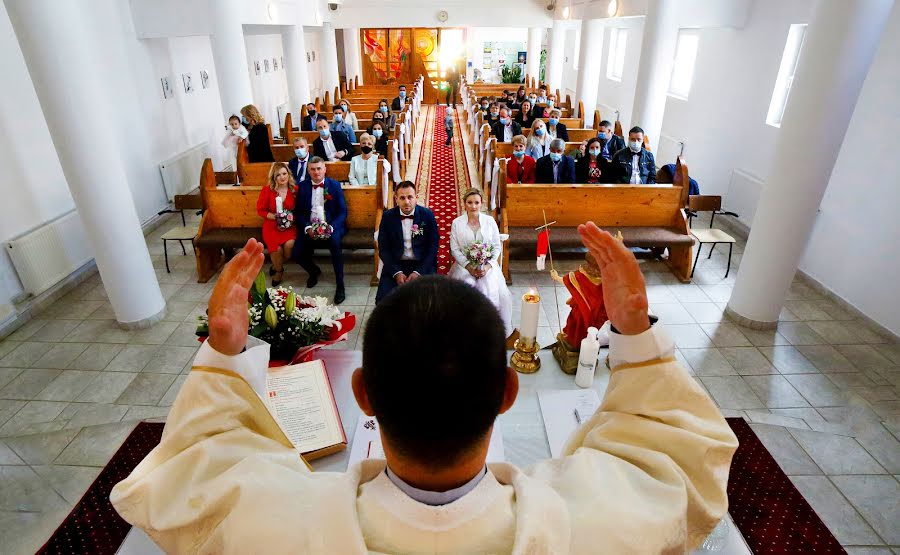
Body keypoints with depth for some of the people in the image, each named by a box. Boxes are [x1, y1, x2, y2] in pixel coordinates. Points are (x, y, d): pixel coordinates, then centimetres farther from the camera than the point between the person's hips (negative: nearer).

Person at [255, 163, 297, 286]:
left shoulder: (295, 189, 1)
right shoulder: (267, 190, 0)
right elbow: (260, 210, 3)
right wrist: (275, 216, -12)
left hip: (290, 224, 1)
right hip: (272, 225, -1)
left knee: (289, 244, -30)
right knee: (277, 248, -28)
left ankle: (276, 266, 5)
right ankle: (279, 270, 8)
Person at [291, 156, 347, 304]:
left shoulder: (335, 185, 3)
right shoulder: (302, 186, 8)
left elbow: (342, 212, -1)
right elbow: (298, 212, 5)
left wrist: (330, 227, -18)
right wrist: (307, 228, -14)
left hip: (331, 226, -2)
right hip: (309, 227, 2)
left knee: (335, 242, -35)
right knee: (296, 254, -18)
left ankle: (340, 286, -24)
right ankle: (314, 271, 19)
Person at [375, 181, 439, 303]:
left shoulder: (428, 215, -4)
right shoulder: (387, 216, -1)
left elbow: (433, 247, -2)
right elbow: (383, 249, 1)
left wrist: (418, 272, -14)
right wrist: (396, 272, -13)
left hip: (422, 264, -1)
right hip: (395, 264, 1)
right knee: (383, 300, -18)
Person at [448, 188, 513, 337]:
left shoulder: (490, 221, 3)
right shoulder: (456, 223, 1)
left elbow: (497, 247, 3)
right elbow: (454, 249, 0)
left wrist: (487, 266, -12)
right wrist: (469, 267, -13)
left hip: (487, 265, 1)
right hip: (465, 264, 0)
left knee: (491, 290, -26)